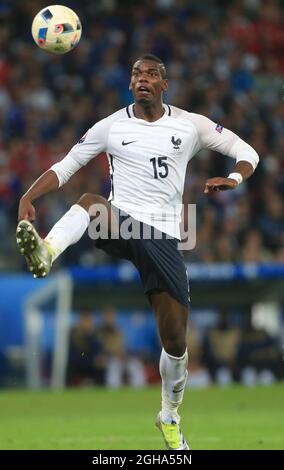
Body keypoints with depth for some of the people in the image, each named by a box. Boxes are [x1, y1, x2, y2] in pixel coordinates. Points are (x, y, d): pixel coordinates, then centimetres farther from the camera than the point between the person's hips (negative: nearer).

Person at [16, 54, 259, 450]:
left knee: (175, 340, 0)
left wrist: (233, 179, -13)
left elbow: (247, 152, 10)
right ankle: (46, 253, -66)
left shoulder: (191, 125, 5)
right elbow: (66, 166, 7)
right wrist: (28, 197, -9)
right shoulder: (111, 126, 5)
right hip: (118, 222, -1)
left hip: (163, 235, 1)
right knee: (92, 202, -38)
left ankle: (170, 418, 24)